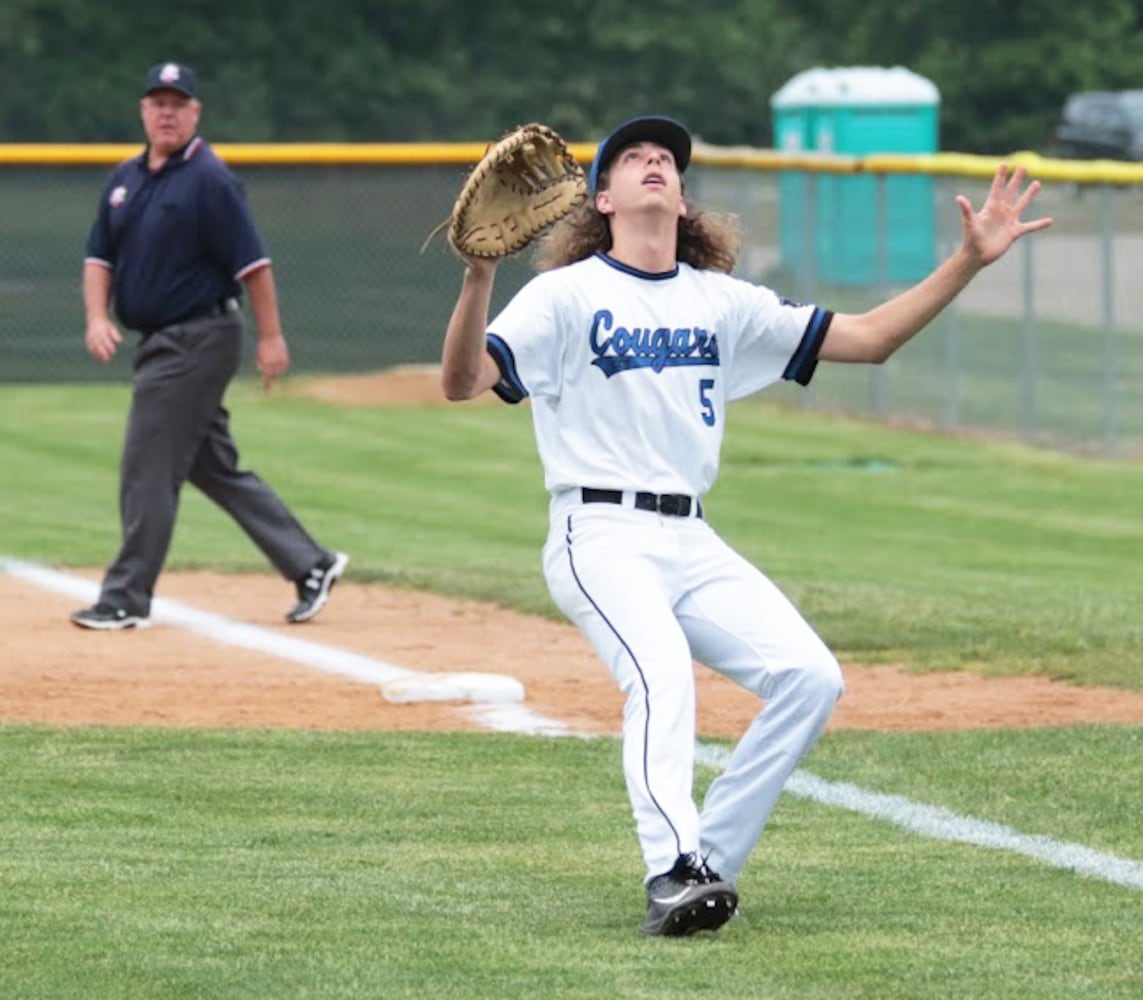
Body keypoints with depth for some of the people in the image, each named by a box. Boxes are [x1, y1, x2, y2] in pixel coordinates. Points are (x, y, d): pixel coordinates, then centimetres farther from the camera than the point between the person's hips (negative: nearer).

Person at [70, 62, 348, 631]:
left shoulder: (210, 180, -12)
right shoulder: (125, 180, 13)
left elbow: (252, 262, -14)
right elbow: (100, 257, 16)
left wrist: (271, 336, -16)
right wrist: (96, 317, 0)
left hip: (197, 342, -9)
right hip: (159, 344, 9)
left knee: (148, 469, -8)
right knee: (215, 467, 12)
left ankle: (127, 599, -2)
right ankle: (311, 566, 18)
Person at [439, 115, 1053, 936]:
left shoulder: (722, 303, 15)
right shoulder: (567, 294, 0)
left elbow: (867, 338, 15)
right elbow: (464, 381, -13)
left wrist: (969, 260, 8)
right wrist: (479, 277, -30)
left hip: (694, 544, 6)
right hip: (599, 537, -6)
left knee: (810, 677, -11)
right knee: (661, 672, -32)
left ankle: (712, 862, -4)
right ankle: (674, 876, -42)